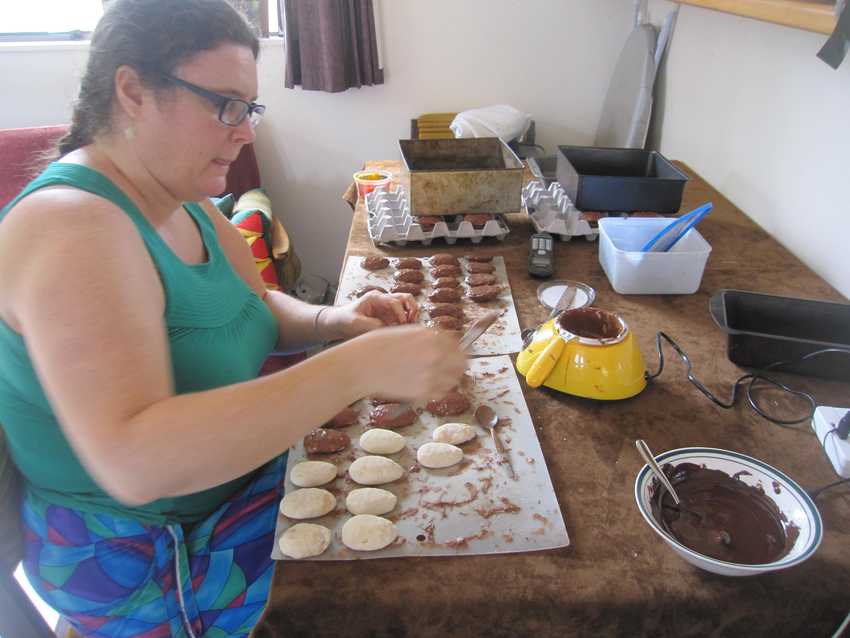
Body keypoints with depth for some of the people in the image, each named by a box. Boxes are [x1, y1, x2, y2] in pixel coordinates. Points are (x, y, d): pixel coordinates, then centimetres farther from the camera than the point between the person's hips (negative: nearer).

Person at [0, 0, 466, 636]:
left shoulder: (184, 204, 1)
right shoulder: (70, 224, -27)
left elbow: (256, 307, 10)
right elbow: (133, 460, -37)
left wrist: (338, 321, -11)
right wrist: (355, 367, -41)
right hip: (146, 560, -7)